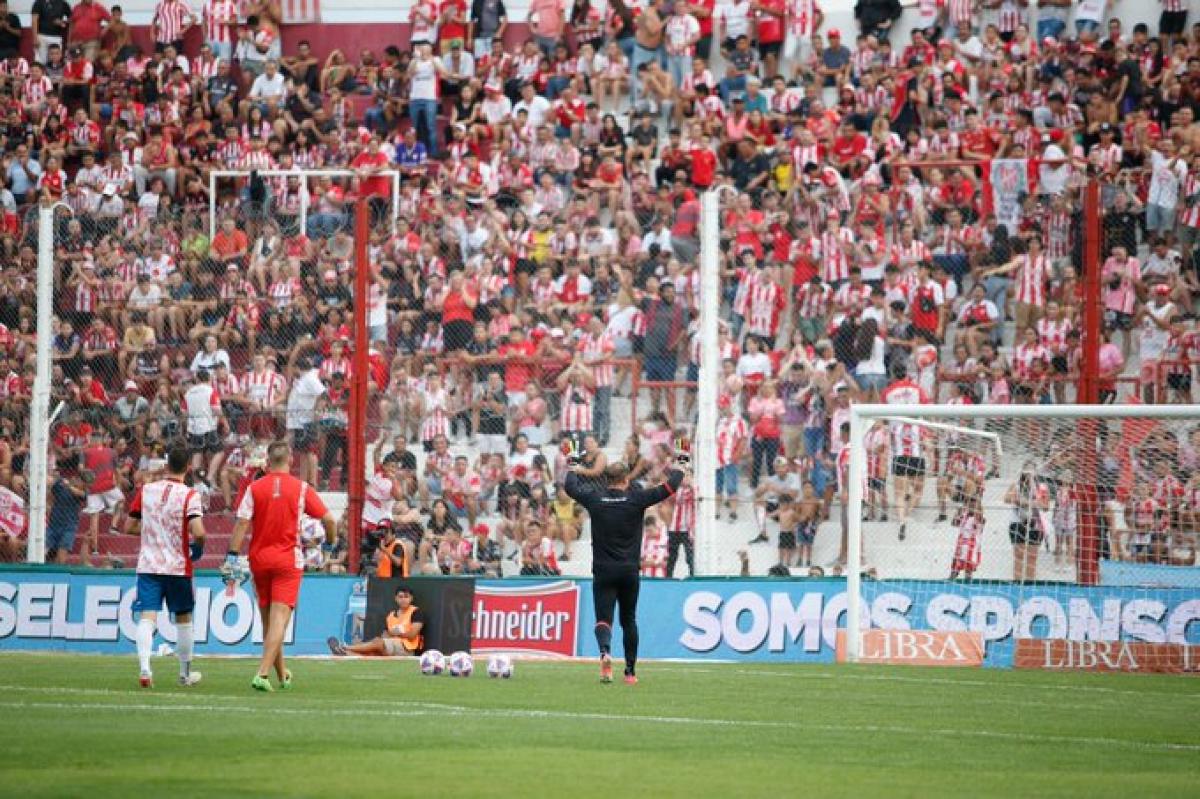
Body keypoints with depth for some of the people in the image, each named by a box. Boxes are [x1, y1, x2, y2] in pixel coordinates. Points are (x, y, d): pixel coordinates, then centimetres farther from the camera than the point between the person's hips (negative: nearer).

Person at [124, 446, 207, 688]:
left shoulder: (146, 490, 2)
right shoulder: (189, 495, -9)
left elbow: (129, 527, 7)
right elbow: (198, 532, -20)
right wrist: (198, 546, 2)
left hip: (148, 566, 2)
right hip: (178, 567, -2)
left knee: (147, 618, -6)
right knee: (183, 618, 16)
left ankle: (144, 668, -26)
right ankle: (185, 673, 26)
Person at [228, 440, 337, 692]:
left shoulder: (254, 488, 0)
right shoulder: (301, 488, -2)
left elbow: (242, 524, -8)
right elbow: (329, 520, -1)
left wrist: (232, 556, -7)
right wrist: (330, 542, 18)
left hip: (259, 558, 2)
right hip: (288, 558, -2)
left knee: (268, 620, 14)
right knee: (279, 618, -8)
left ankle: (282, 675, 24)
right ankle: (262, 673, -23)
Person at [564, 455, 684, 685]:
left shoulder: (594, 498, -2)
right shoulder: (636, 498, -5)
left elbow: (569, 486, 15)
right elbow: (670, 487, 0)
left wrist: (572, 468, 33)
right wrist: (678, 469, 17)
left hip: (603, 571, -1)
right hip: (630, 571, 1)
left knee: (603, 617, -5)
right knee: (628, 620, 14)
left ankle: (605, 651, -35)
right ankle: (630, 671, 16)